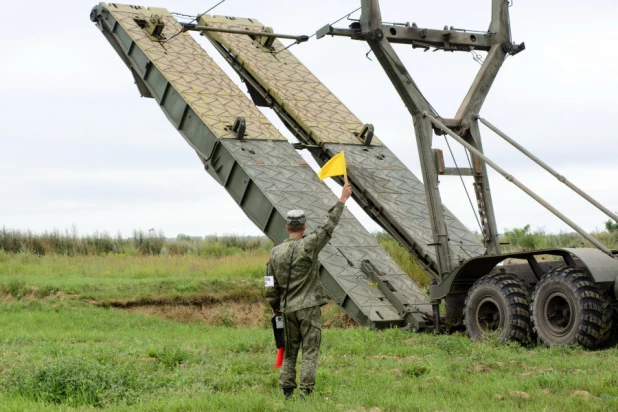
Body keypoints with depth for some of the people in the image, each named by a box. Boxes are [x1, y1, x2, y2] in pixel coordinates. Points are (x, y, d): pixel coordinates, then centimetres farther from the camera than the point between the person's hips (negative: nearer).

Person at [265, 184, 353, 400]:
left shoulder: (275, 252, 2)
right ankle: (306, 391, -7)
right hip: (309, 307, -4)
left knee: (290, 351, 13)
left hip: (288, 309, 4)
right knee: (310, 351, -1)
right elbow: (328, 227, -3)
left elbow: (271, 286, 4)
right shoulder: (308, 245, -10)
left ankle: (287, 391, 12)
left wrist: (276, 309, 15)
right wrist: (341, 201, 6)